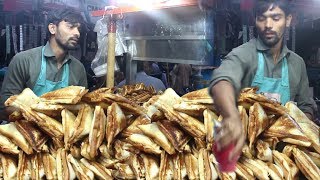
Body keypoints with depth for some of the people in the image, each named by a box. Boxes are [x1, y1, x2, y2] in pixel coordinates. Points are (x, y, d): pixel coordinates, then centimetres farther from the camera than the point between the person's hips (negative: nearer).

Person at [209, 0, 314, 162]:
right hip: (243, 143, -4)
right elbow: (222, 81, -34)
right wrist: (233, 118, -55)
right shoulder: (244, 54, -12)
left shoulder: (297, 63, 7)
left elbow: (305, 106, 18)